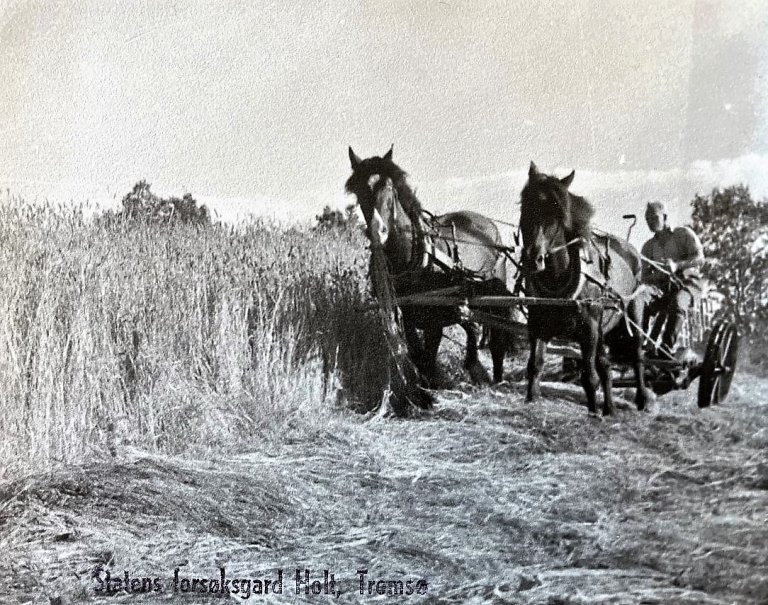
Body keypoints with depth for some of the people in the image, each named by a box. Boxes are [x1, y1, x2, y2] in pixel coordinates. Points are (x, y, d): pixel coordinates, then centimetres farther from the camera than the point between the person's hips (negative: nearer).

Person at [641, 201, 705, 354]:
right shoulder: (649, 246, 14)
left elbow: (700, 258, -11)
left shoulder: (683, 234, 3)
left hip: (688, 283, -4)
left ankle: (667, 348, -48)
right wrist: (658, 275, -19)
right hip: (662, 287, 4)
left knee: (677, 303, -38)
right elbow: (645, 278, 7)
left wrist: (677, 265, -30)